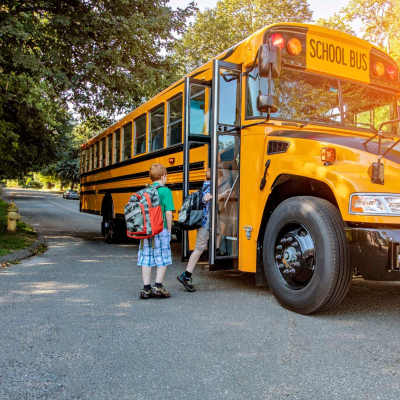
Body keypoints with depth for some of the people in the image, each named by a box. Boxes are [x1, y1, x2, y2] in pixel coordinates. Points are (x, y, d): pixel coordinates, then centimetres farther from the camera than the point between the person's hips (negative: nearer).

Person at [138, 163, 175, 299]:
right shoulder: (165, 191, -6)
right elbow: (168, 213, -12)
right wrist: (169, 230, -3)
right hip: (160, 230, -5)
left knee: (146, 259, 9)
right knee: (163, 259, 7)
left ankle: (146, 288, 13)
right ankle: (158, 286, 6)